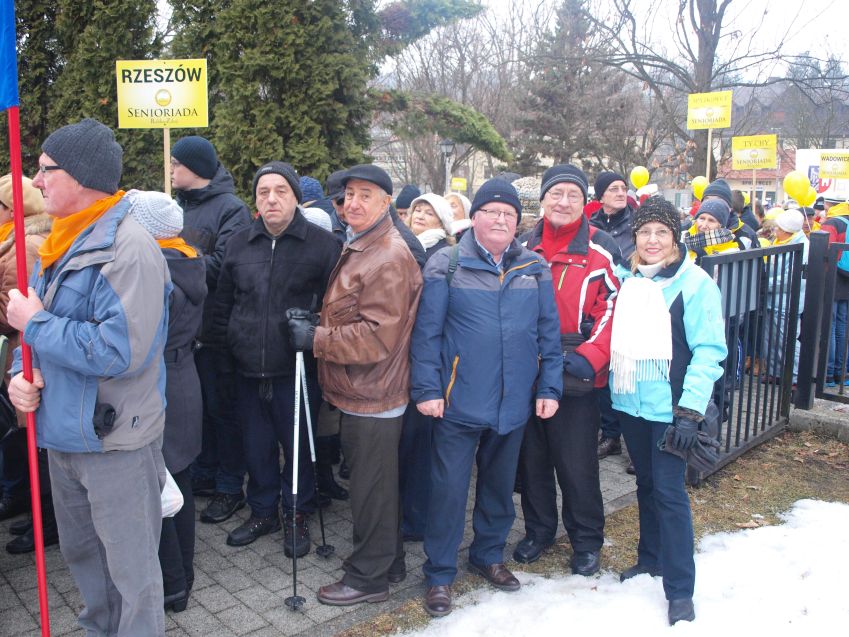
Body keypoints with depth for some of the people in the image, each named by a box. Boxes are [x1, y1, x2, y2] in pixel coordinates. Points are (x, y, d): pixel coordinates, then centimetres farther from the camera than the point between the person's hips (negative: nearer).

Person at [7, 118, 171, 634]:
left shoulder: (128, 248, -19)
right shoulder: (62, 244, 9)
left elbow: (120, 351, -28)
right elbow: (46, 329, 16)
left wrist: (35, 322, -18)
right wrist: (22, 372, -5)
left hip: (116, 441, -9)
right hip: (63, 435, 9)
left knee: (131, 570, 6)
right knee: (82, 553, 24)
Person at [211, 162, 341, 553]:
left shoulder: (322, 244, -5)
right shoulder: (239, 244, 8)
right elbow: (222, 301, 15)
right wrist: (223, 344, 9)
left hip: (297, 371, -4)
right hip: (248, 370, 4)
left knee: (298, 446, 9)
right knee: (256, 445, 15)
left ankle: (296, 515, 29)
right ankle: (263, 512, 35)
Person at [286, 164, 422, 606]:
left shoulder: (389, 259, -19)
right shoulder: (357, 249, 15)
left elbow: (377, 337, -24)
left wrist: (316, 339, -17)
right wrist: (314, 322, 5)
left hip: (373, 398, -10)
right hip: (358, 392, 10)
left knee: (371, 487, 4)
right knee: (372, 482, 20)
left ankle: (368, 576, 20)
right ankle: (388, 560, 36)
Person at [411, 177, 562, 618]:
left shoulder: (535, 269, 5)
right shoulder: (446, 265, -6)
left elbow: (548, 334, 6)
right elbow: (427, 333, -7)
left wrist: (549, 388, 2)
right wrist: (427, 389, -11)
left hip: (513, 404, 4)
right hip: (459, 402, -3)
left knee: (499, 484, 18)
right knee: (449, 489, 3)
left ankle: (488, 555, 39)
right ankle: (439, 575, 19)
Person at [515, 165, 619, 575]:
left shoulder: (601, 249, -3)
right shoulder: (524, 246, 7)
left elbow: (612, 309, -7)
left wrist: (588, 357, -18)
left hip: (578, 378, -3)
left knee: (577, 462, 4)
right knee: (532, 457, 14)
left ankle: (587, 540, 24)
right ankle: (538, 529, 33)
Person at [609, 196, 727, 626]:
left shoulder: (694, 282, -11)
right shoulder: (624, 277, 5)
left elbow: (709, 350, -13)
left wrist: (691, 410, -18)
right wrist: (611, 390, 10)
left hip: (669, 406, -5)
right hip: (630, 402, 5)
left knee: (669, 492, -3)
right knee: (646, 484, 18)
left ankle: (680, 590, 9)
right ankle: (650, 558, 35)